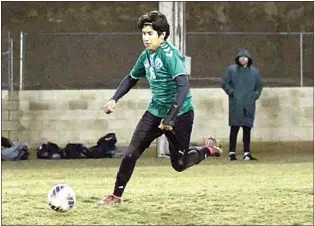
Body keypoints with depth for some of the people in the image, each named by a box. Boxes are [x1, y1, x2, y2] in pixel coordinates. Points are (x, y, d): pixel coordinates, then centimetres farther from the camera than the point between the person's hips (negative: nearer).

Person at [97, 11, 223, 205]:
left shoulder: (169, 54, -21)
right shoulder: (146, 56, 2)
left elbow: (184, 86, -29)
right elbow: (131, 78, 21)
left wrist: (171, 117, -34)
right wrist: (115, 99, 8)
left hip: (180, 114, -6)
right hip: (156, 112, 6)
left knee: (179, 164, 5)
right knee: (131, 153, -6)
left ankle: (208, 150, 33)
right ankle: (117, 196, 5)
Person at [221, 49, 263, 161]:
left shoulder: (254, 71, 10)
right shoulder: (232, 69, 2)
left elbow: (259, 86, 19)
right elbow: (224, 83, 4)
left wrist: (255, 95, 5)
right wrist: (231, 92, -7)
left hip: (249, 105, 3)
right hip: (235, 105, -3)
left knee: (247, 129, 3)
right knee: (234, 128, -5)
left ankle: (247, 153, 7)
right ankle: (232, 152, -3)